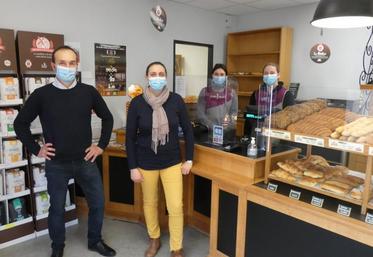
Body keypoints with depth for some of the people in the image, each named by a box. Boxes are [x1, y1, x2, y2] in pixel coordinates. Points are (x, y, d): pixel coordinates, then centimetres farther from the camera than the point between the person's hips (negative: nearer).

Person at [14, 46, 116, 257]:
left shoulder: (89, 92, -4)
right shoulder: (42, 94, -6)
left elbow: (107, 118, 8)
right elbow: (20, 123, 4)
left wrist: (101, 145, 2)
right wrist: (36, 149, -2)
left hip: (86, 161, 1)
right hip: (56, 164, -1)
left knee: (98, 203, 10)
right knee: (57, 208, 14)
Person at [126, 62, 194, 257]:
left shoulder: (176, 100, -8)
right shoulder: (137, 103, -10)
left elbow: (188, 130, 1)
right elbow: (130, 137, -4)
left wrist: (189, 159, 1)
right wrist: (133, 167, -5)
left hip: (172, 161, 0)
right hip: (146, 162, 0)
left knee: (176, 207, -1)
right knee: (150, 203, 16)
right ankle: (154, 240, 41)